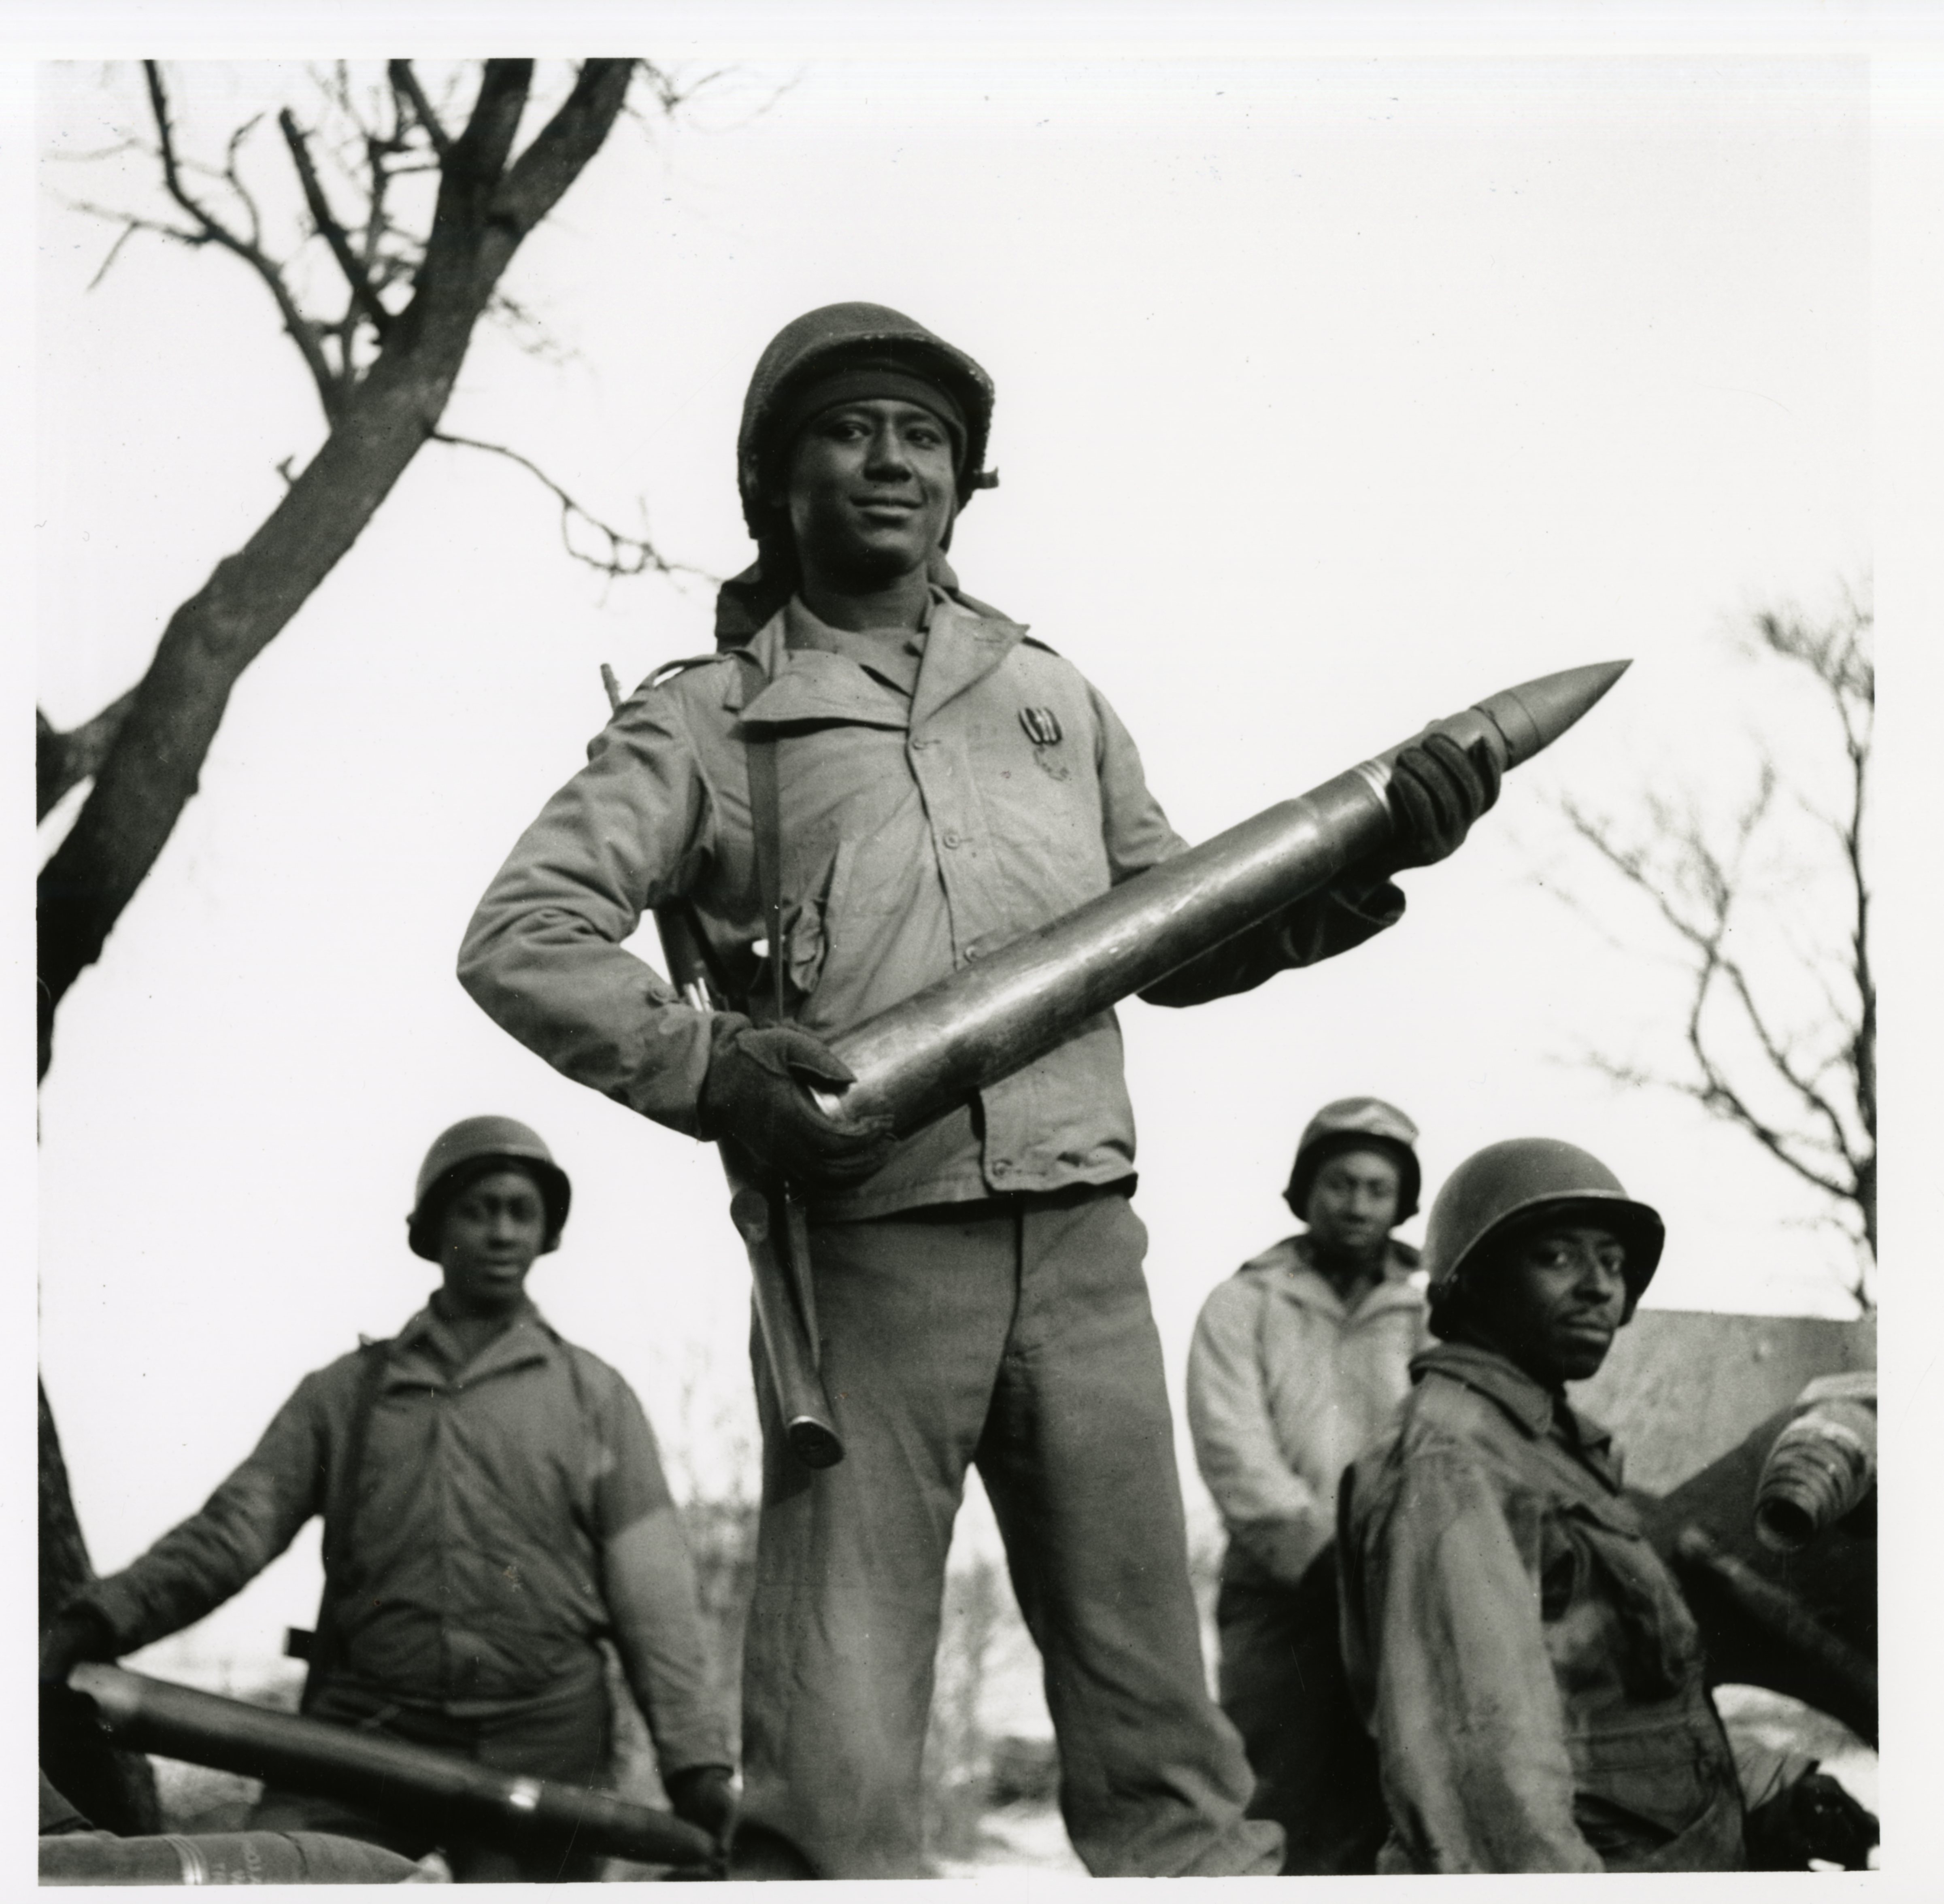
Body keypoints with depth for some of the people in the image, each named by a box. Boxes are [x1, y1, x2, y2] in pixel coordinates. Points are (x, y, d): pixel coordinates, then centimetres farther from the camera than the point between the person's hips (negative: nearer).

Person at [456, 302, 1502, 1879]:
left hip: (1082, 1249, 4)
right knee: (837, 1763, -7)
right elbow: (521, 938, 1)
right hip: (868, 1255, -3)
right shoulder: (714, 719, 9)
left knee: (1152, 1705, 3)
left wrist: (1367, 863, 10)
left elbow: (1175, 941, 24)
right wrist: (707, 1069, -13)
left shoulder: (1051, 695, 23)